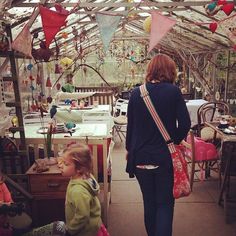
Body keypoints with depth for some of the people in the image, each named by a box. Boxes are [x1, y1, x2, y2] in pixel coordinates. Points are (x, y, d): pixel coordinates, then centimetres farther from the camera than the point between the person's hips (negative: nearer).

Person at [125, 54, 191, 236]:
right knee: (165, 203, 11)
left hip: (141, 156, 3)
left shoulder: (136, 93, -2)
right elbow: (185, 124, -10)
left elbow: (130, 125, 3)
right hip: (165, 156, -2)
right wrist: (175, 141, 7)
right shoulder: (173, 91, -9)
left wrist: (129, 149, 16)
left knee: (149, 202, 19)